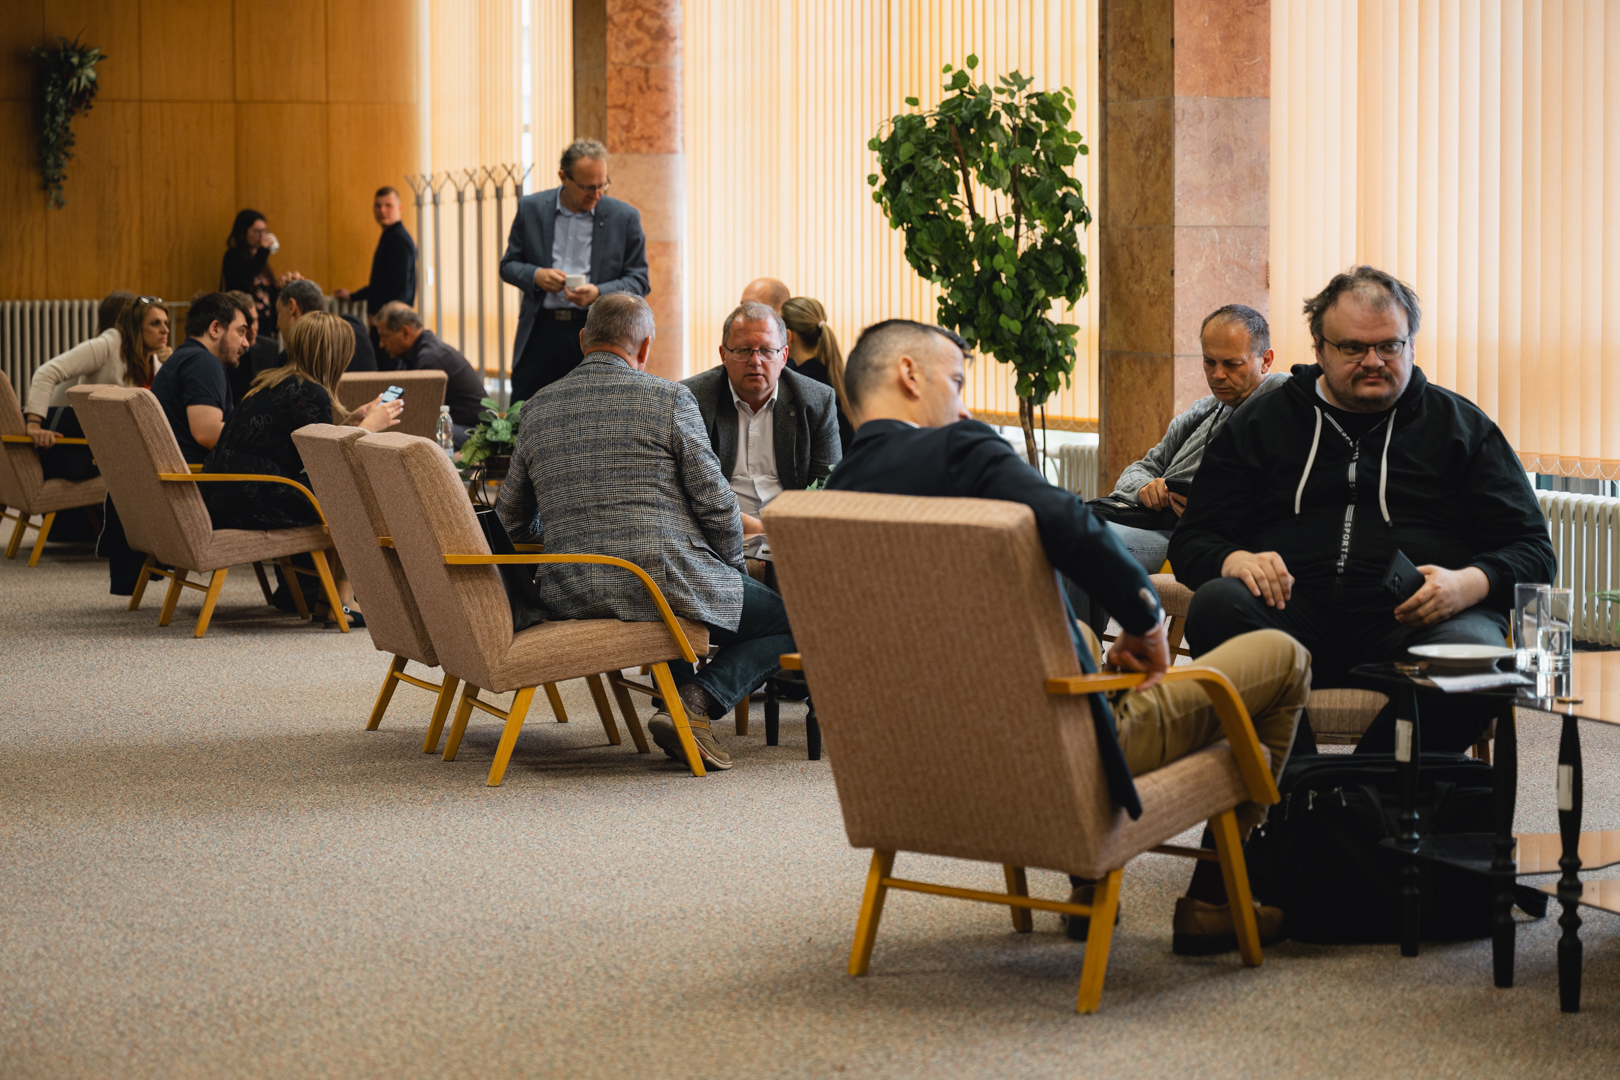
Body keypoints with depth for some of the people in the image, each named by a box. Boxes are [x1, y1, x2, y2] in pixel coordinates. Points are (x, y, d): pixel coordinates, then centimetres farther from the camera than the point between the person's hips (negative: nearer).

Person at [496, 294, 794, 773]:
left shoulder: (537, 409, 11)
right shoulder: (670, 398, -4)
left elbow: (512, 521, 18)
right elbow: (715, 503, -5)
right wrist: (731, 570, 13)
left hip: (568, 598, 6)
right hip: (669, 585, -6)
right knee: (790, 618, 12)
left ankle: (678, 701, 19)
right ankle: (695, 702, -8)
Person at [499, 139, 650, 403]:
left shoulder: (625, 217, 1)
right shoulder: (531, 208, 5)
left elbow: (640, 281, 2)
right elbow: (508, 265, 11)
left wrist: (599, 293, -16)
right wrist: (535, 275, -11)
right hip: (541, 331, 1)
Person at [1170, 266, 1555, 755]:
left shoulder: (1463, 426, 18)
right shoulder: (1260, 423, 20)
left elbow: (1533, 550, 12)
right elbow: (1192, 540, 16)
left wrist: (1468, 584, -11)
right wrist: (1234, 561, -10)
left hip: (1412, 619, -1)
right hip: (1294, 613, 1)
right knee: (1216, 605, -32)